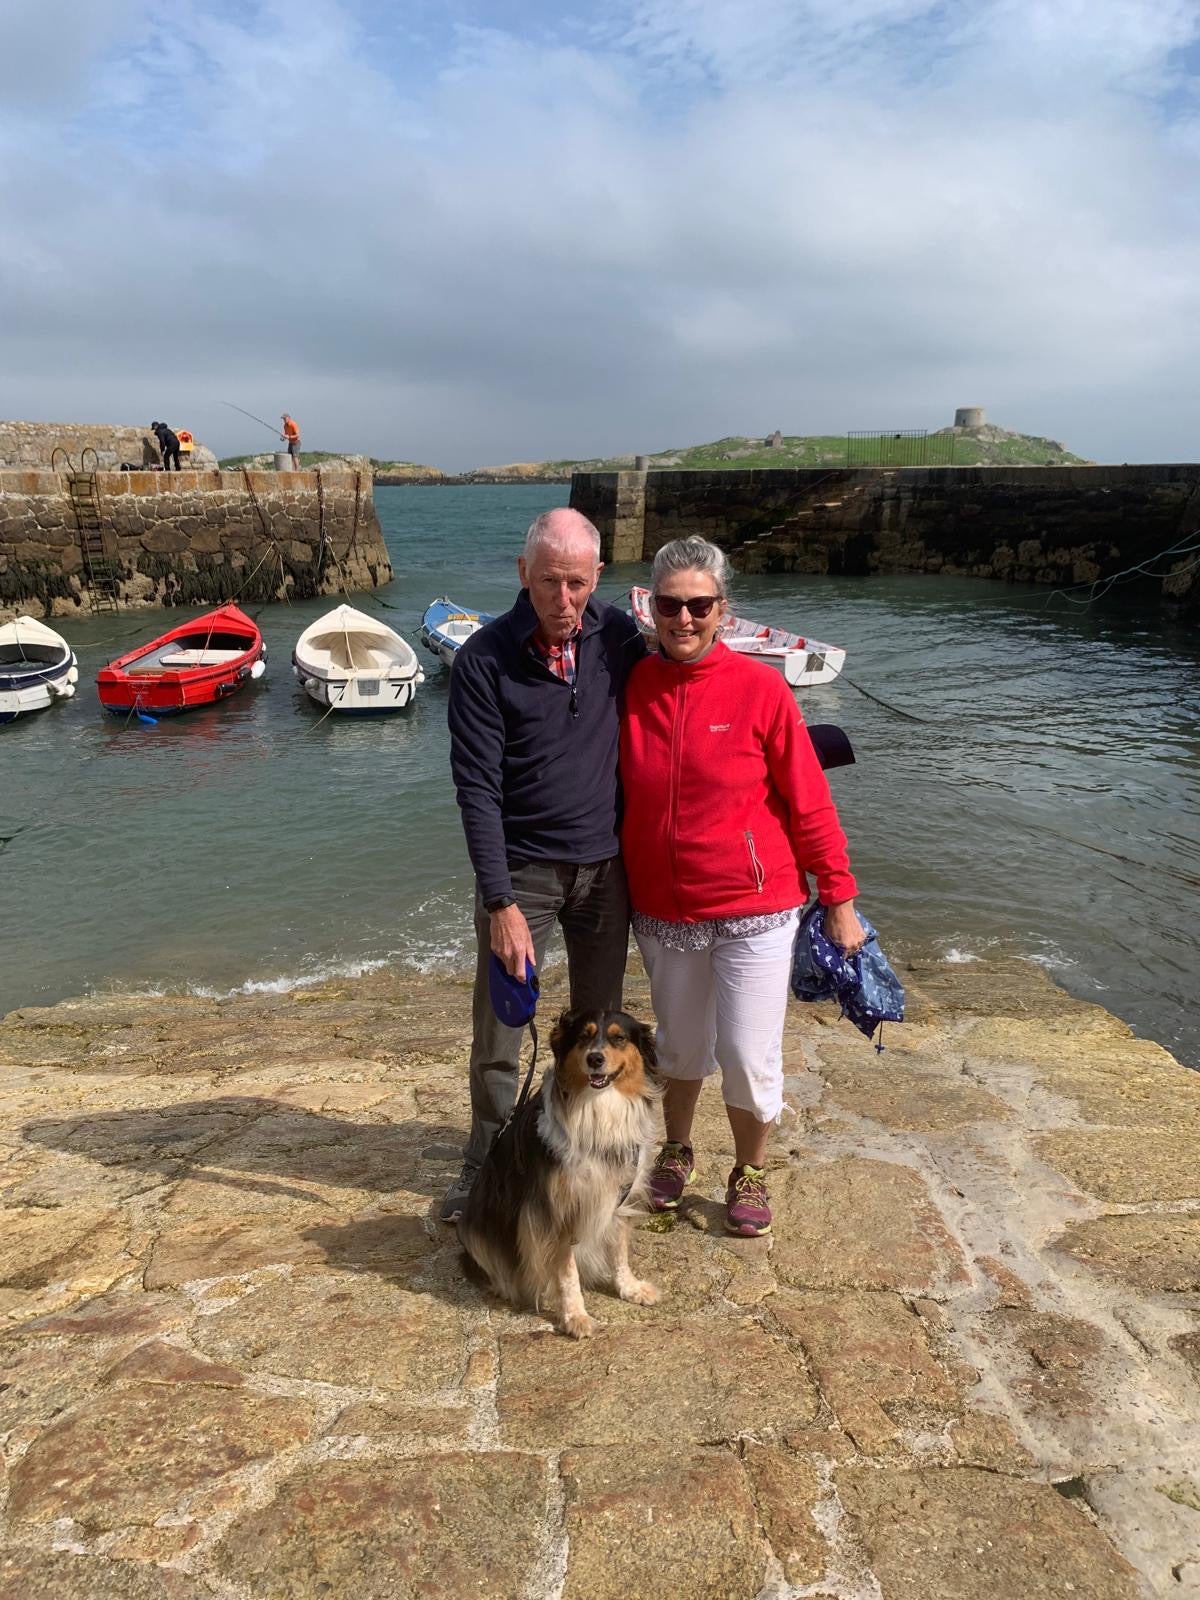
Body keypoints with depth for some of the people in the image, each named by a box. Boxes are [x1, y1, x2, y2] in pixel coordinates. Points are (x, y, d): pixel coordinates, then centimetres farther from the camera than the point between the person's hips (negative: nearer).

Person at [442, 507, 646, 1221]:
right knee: (498, 1033, 5)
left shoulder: (620, 637, -4)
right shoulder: (486, 658, -12)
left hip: (606, 866, 3)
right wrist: (501, 903, -18)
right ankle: (486, 1167, 27)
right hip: (521, 869, -2)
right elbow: (478, 788, -14)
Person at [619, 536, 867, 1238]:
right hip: (663, 910, 3)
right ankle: (677, 1150, 46)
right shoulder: (633, 687, -4)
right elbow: (616, 794, 6)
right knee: (681, 1045, 20)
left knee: (749, 1055, 3)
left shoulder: (760, 687, -13)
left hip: (754, 908, -3)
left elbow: (809, 801, -9)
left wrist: (839, 897, -7)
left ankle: (750, 1173, 31)